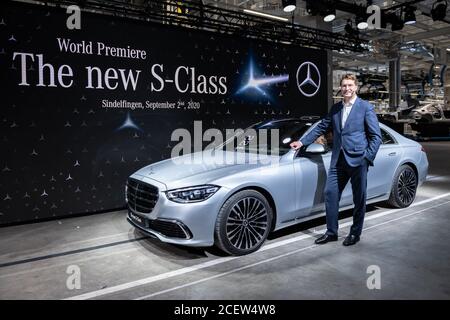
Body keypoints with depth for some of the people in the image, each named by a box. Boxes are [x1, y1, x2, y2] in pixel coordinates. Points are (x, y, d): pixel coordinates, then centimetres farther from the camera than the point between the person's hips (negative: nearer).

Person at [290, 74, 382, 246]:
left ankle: (355, 233, 22)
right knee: (330, 194, 4)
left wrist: (368, 157, -10)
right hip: (338, 161, 5)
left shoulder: (366, 108, -2)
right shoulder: (335, 108, 12)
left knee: (359, 199, 6)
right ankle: (331, 232, 16)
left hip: (358, 160, -4)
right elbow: (321, 127, 19)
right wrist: (302, 141, 15)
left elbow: (376, 136, -3)